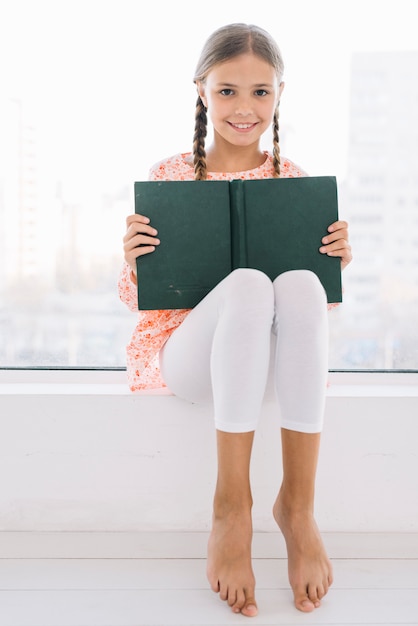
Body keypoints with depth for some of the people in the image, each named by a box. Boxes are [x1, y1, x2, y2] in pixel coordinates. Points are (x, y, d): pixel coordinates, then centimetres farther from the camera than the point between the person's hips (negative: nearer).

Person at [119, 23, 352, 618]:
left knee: (299, 283, -33)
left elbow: (321, 296, 13)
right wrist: (133, 261, -15)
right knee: (248, 283, -35)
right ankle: (231, 507, -26)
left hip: (271, 359, 2)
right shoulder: (168, 177, 3)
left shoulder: (295, 180, 8)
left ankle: (298, 503, -24)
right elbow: (139, 300, 6)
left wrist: (337, 261, -8)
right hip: (184, 353, -1)